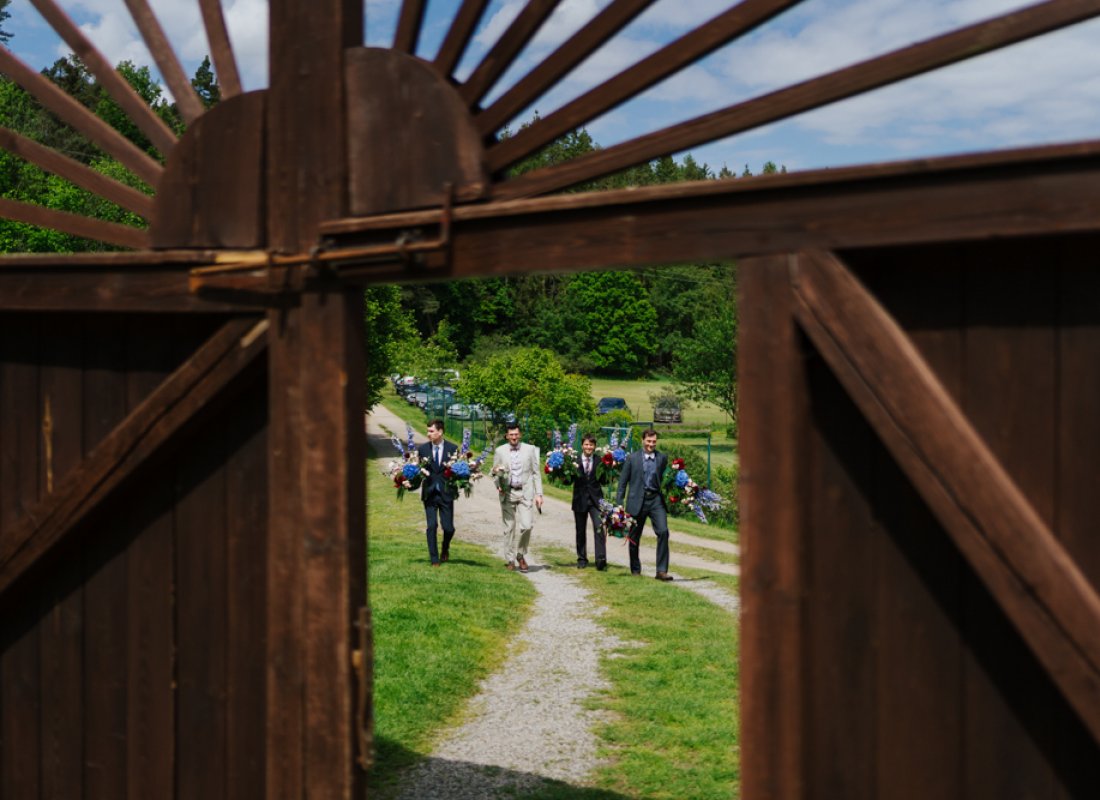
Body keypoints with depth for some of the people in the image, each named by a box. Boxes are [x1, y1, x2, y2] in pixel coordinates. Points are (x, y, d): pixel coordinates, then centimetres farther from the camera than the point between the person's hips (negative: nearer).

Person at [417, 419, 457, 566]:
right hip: (429, 493, 0)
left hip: (446, 494, 0)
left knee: (448, 527, 2)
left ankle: (445, 549, 33)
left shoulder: (452, 449, 0)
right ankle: (434, 559, 7)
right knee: (432, 526, -4)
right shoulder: (422, 449, 3)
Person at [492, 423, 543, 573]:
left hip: (525, 493, -1)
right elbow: (495, 472, 14)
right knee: (509, 528, 4)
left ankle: (521, 555, 8)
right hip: (507, 493, 1)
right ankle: (510, 560, 14)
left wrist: (538, 493, 1)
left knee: (526, 525, -13)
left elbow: (536, 473, 7)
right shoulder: (500, 451, 4)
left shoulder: (530, 449, 4)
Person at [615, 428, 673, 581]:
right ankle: (635, 570, 27)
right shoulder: (632, 458, 1)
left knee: (663, 532, -16)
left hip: (656, 500, 0)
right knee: (634, 538, 9)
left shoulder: (662, 458, 5)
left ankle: (662, 571, -12)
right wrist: (618, 503, -1)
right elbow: (623, 481, 3)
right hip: (637, 501, 0)